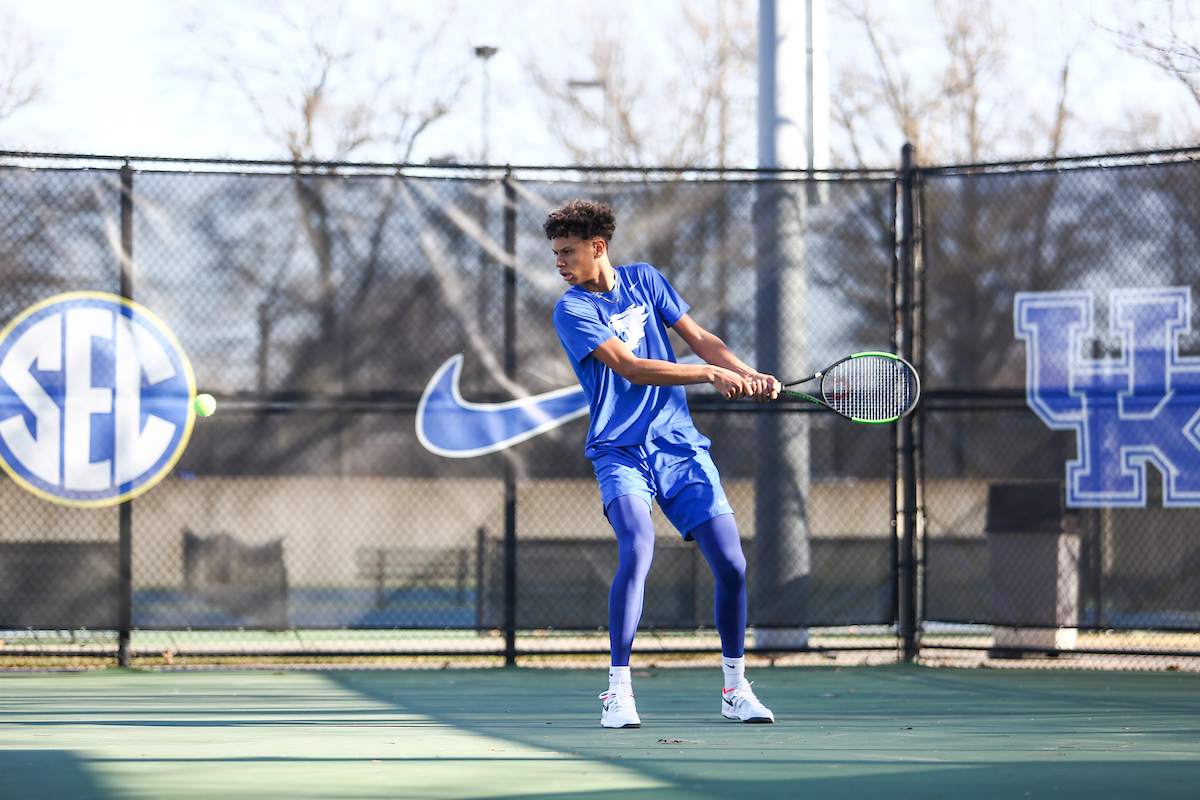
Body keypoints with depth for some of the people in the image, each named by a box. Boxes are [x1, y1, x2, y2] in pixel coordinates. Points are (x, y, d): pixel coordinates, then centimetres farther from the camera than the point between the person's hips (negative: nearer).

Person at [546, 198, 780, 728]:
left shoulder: (644, 280, 9)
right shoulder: (572, 309, -6)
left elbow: (698, 338, 11)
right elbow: (630, 367, -16)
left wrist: (749, 376, -5)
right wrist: (711, 374, -20)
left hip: (680, 446, 4)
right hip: (620, 452, -4)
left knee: (731, 564, -4)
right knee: (638, 549, -28)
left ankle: (736, 689, 13)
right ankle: (619, 691, -20)